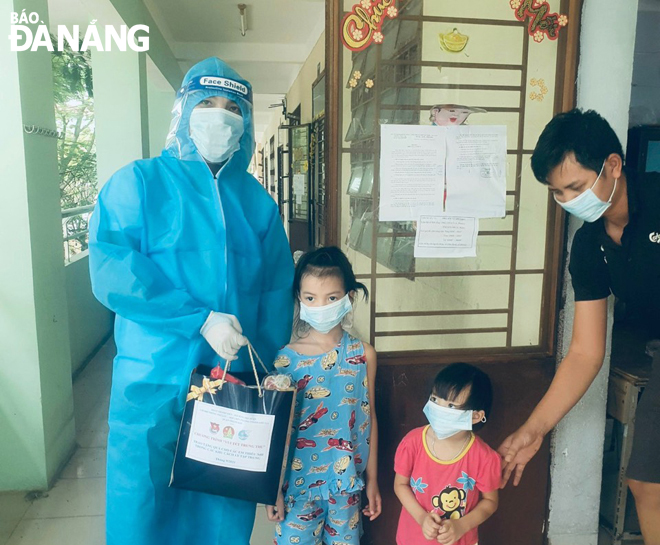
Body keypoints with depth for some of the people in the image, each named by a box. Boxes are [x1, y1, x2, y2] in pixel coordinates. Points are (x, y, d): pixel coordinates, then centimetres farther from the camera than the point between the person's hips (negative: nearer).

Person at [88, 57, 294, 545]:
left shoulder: (257, 201, 8)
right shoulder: (140, 182, -3)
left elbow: (276, 287, 6)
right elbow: (111, 267, -17)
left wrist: (269, 365, -2)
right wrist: (201, 319, -23)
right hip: (155, 380, -3)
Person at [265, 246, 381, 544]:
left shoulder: (363, 355, -5)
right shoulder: (286, 358, -9)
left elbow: (369, 419, 2)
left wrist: (372, 480, 6)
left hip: (346, 483, 1)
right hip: (297, 481, -1)